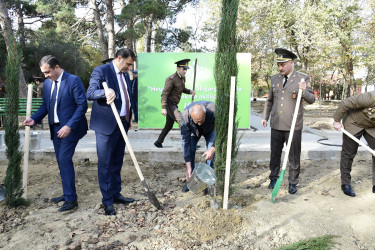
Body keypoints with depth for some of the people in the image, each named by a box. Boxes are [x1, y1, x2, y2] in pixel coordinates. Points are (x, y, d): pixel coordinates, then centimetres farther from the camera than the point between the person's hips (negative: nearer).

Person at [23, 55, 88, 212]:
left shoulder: (73, 81, -12)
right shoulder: (47, 83, 10)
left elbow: (82, 105, -16)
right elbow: (45, 105, 17)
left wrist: (69, 126, -22)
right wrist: (34, 119, -1)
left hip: (70, 128, -7)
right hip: (56, 128, 7)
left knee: (65, 160, -12)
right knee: (61, 162, 12)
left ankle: (71, 199, -3)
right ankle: (67, 194, 25)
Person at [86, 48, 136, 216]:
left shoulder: (123, 74, 16)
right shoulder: (101, 71, -7)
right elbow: (90, 93, -18)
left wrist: (128, 120, 16)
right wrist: (106, 92, -37)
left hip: (122, 124, 8)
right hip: (106, 125, -8)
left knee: (117, 162, 16)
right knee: (105, 164, 1)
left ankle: (116, 194, 28)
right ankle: (107, 202, 10)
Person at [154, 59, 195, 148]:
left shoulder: (182, 78, 11)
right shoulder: (171, 79, -16)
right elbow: (164, 94, -20)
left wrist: (190, 91, 6)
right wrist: (163, 108, -29)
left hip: (174, 105, 10)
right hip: (169, 104, -10)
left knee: (169, 126, 16)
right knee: (182, 121, -21)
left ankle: (158, 142, 28)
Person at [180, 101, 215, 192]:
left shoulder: (214, 110, -42)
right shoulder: (185, 116, -39)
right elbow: (185, 141, -34)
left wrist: (213, 148, -42)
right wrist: (188, 166, -34)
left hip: (210, 129, 0)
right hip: (194, 130, 1)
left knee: (211, 152, -18)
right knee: (190, 149, -17)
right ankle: (190, 179, 0)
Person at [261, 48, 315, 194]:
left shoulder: (303, 78, -3)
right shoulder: (275, 79, 9)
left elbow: (311, 100, -4)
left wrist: (304, 91, -24)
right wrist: (265, 117, 15)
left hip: (293, 126, -3)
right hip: (276, 125, 4)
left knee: (294, 157, 7)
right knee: (275, 154, 14)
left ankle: (293, 182, 22)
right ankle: (274, 178, 32)